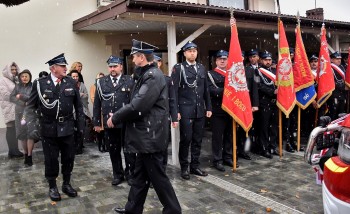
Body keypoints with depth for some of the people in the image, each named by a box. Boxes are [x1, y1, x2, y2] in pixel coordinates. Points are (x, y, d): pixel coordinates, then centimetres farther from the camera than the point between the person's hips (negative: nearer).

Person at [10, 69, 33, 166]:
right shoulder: (17, 86, 8)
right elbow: (11, 98, 2)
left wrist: (21, 96, -14)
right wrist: (22, 103, -12)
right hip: (20, 113, 4)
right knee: (21, 134, 8)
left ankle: (29, 156, 3)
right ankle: (26, 154, 23)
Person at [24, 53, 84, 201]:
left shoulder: (71, 83, 0)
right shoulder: (40, 83, -5)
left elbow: (78, 106, 6)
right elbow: (30, 107, 0)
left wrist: (80, 125, 7)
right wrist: (31, 126, -8)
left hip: (67, 128, 2)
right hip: (49, 129, -2)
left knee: (68, 158, 11)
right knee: (51, 160, 9)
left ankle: (66, 184, 31)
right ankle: (52, 187, 28)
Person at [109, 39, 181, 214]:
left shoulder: (153, 76, -19)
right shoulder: (146, 75, 13)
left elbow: (138, 105, -25)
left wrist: (115, 118, -13)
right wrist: (118, 116, 8)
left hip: (150, 137, -10)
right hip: (145, 136, 10)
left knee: (157, 176, 2)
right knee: (140, 174, 19)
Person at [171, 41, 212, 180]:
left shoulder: (202, 68, 13)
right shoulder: (178, 68, -2)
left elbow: (206, 89, 15)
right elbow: (174, 90, -7)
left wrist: (208, 107, 10)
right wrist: (175, 110, -12)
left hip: (200, 110, 5)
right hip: (186, 110, -5)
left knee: (198, 140, 10)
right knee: (186, 139, 0)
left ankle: (195, 166, 22)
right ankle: (184, 168, 14)